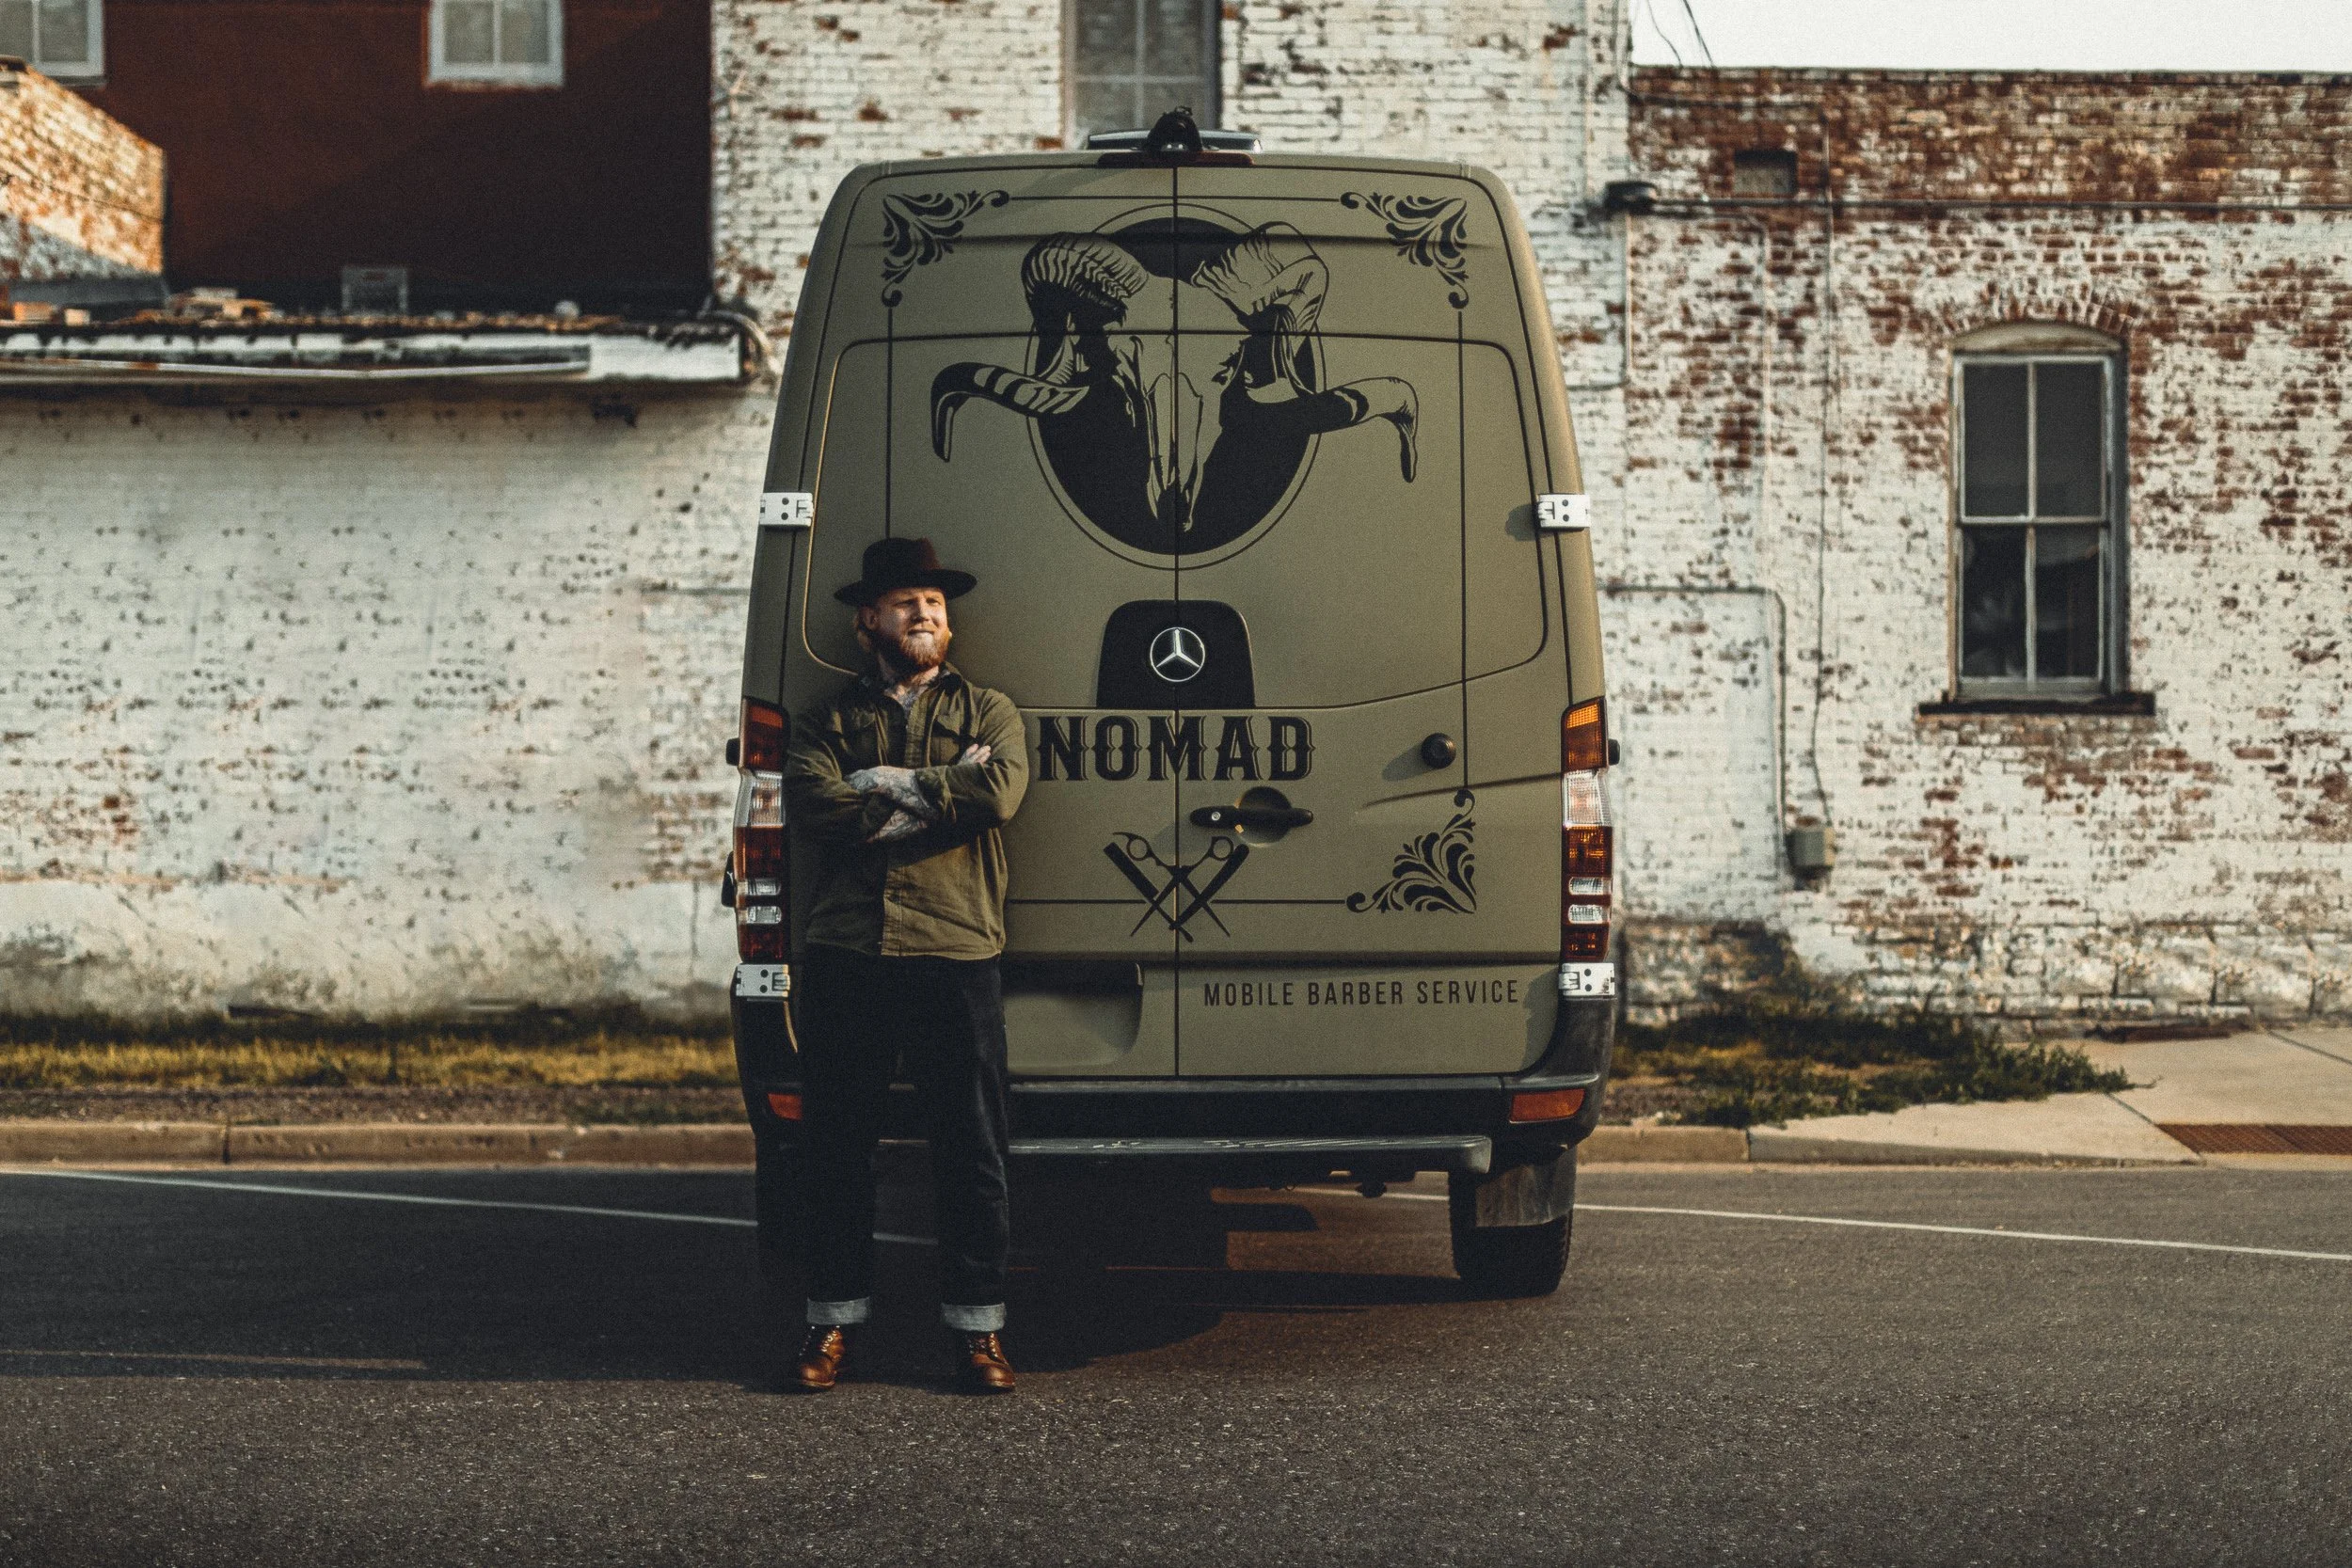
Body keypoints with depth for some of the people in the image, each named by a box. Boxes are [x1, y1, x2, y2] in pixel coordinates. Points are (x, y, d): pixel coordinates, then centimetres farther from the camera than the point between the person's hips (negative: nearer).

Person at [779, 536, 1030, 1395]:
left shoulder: (987, 710, 15)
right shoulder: (829, 718, 16)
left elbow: (1000, 792, -7)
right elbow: (809, 802, -5)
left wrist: (886, 785, -5)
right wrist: (939, 791, -7)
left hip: (955, 953, -1)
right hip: (845, 954, 1)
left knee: (971, 1151, 0)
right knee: (836, 1146, 4)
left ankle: (977, 1328, 8)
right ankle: (834, 1321, 14)